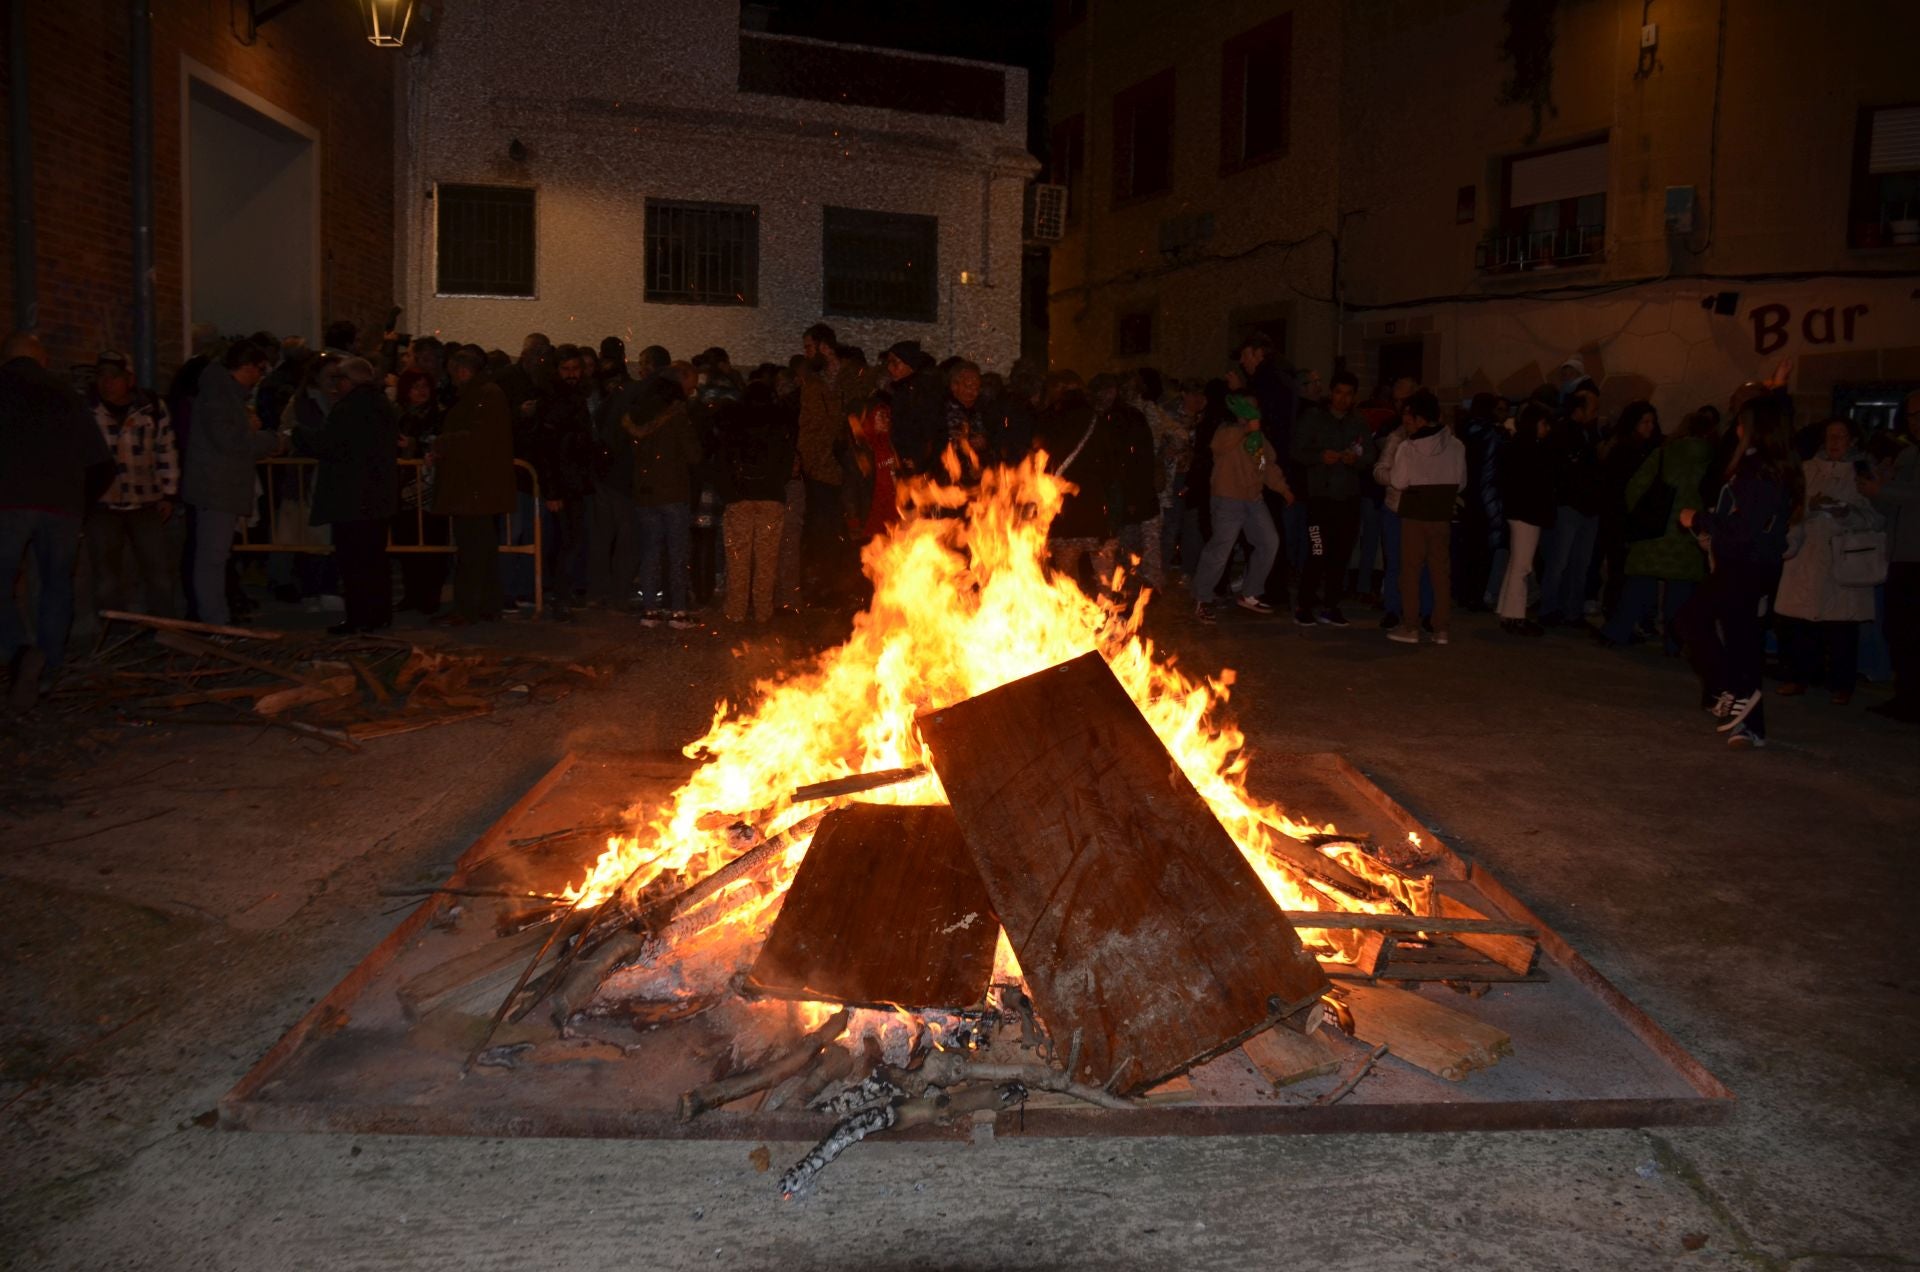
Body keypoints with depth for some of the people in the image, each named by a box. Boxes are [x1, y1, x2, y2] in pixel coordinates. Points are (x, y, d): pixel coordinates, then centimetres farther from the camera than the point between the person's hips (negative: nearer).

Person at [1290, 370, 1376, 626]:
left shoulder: (1359, 422, 11)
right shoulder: (1313, 417, 2)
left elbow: (1371, 456, 8)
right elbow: (1297, 451, -2)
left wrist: (1356, 459, -14)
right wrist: (1320, 457, -19)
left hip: (1349, 498, 4)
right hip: (1320, 496, -3)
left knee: (1340, 556, 4)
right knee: (1318, 555, -9)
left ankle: (1329, 607, 14)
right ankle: (1304, 606, 4)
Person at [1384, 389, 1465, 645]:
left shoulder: (1408, 447, -13)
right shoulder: (1456, 446, 0)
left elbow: (1397, 482, -10)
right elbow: (1461, 482, 5)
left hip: (1415, 514, -4)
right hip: (1443, 515, 4)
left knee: (1411, 570, 3)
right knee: (1440, 570, 8)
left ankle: (1410, 628, 3)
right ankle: (1441, 629, 9)